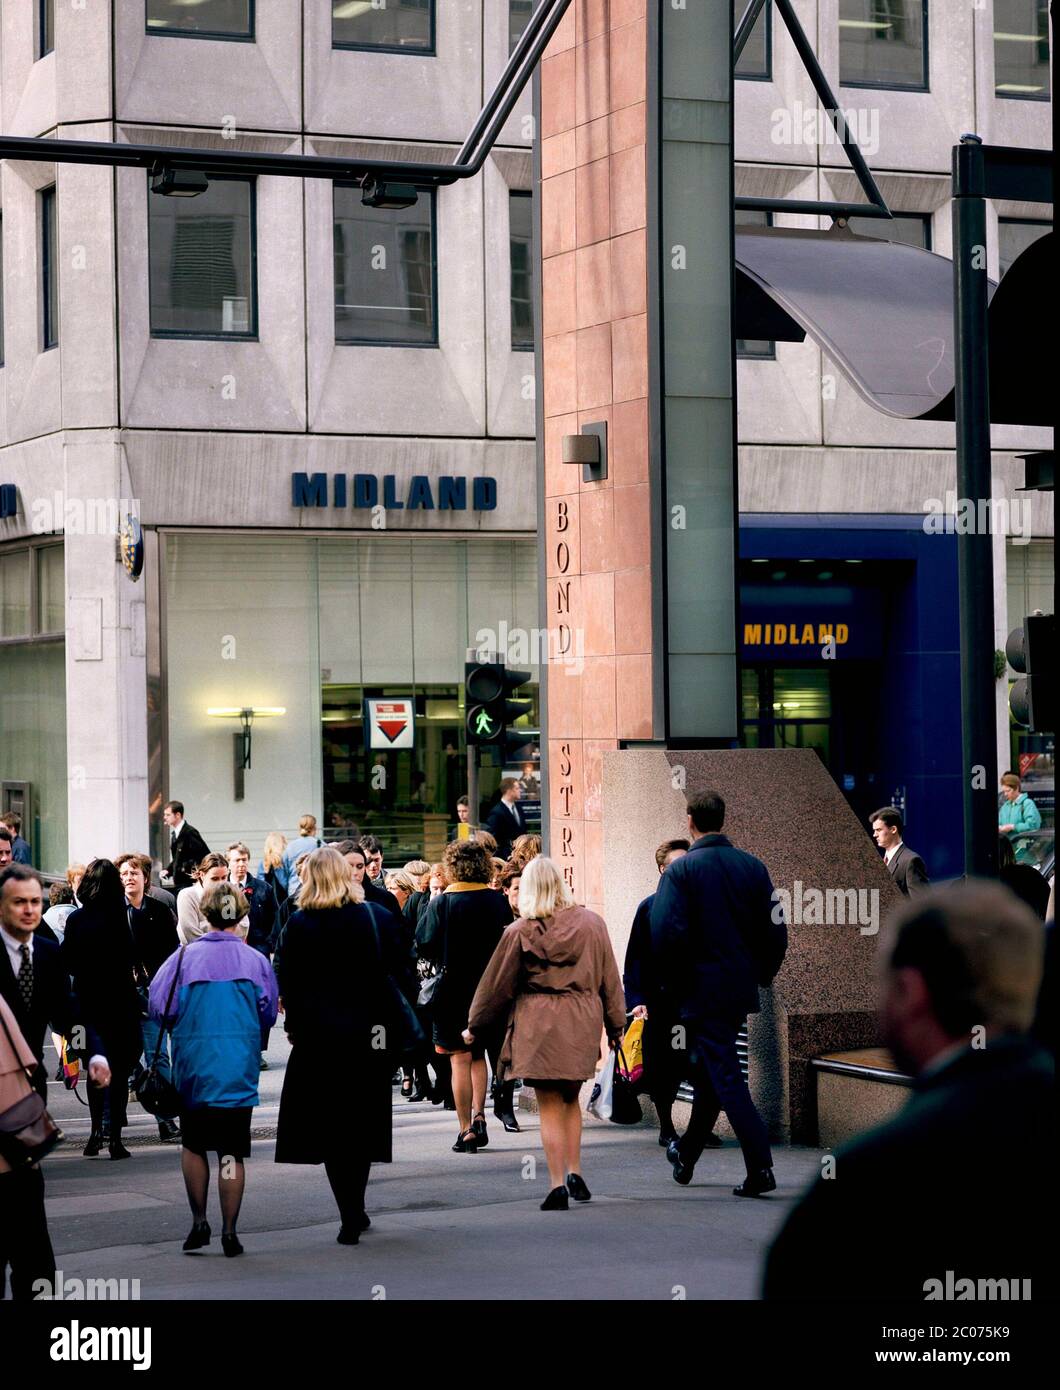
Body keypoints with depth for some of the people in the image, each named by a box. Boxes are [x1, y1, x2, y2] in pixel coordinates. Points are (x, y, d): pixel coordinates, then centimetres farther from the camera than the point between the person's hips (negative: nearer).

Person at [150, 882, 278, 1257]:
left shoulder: (186, 956, -4)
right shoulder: (255, 960, -2)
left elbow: (160, 1008, -4)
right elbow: (268, 1015, 4)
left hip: (194, 1063, 0)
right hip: (239, 1068, 0)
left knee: (193, 1144, 15)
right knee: (232, 1152, 4)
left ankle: (199, 1222, 11)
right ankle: (229, 1232, 3)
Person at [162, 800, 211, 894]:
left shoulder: (189, 832, -14)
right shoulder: (174, 834, 13)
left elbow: (205, 854, -18)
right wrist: (168, 871, 8)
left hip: (189, 883, -9)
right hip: (178, 883, 9)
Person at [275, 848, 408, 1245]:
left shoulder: (300, 925, -7)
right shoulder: (379, 918, 0)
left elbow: (289, 984, -6)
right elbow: (398, 970, 3)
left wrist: (294, 1027, 5)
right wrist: (384, 1019, 11)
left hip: (320, 1034, -2)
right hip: (371, 1034, 3)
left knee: (331, 1126, 4)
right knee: (363, 1123, 15)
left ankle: (350, 1218, -2)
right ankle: (356, 1210, 20)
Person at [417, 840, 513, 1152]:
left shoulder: (441, 903, -12)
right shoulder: (498, 901, -3)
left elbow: (424, 945, -9)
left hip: (453, 989, -3)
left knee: (461, 1059, 2)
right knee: (478, 1056, 19)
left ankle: (466, 1130, 3)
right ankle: (479, 1117, 10)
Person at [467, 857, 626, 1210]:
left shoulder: (519, 932, -4)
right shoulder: (591, 923, 2)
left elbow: (495, 984, 3)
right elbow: (609, 979, 8)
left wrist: (475, 1026, 15)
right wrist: (616, 1024, 18)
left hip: (538, 1024, -3)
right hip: (581, 1024, 3)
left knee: (550, 1106, 2)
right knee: (571, 1098, 20)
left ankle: (558, 1185, -4)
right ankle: (574, 1174, 14)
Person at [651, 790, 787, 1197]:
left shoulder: (682, 869, -11)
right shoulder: (752, 866, 4)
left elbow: (666, 935, -17)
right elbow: (774, 930, 4)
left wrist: (670, 984, -3)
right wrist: (760, 976, 17)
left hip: (701, 991, -6)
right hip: (740, 990, 6)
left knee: (725, 1077, -5)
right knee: (709, 1073, 20)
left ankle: (760, 1167, -14)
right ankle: (687, 1155, 36)